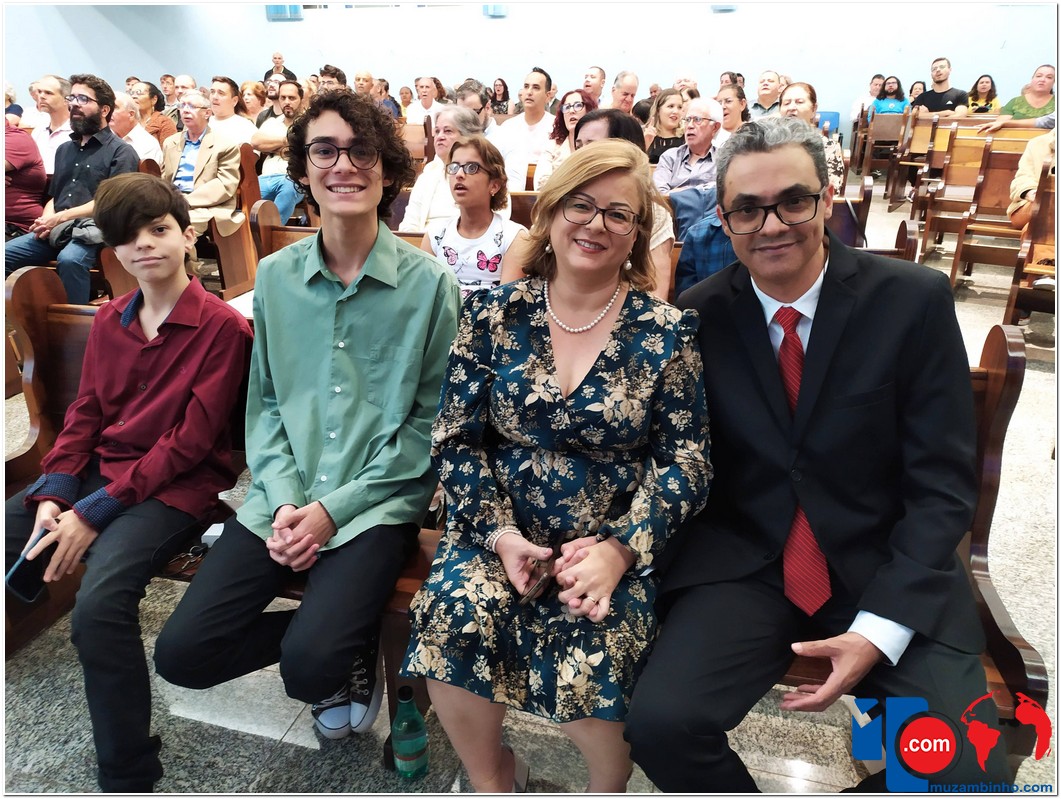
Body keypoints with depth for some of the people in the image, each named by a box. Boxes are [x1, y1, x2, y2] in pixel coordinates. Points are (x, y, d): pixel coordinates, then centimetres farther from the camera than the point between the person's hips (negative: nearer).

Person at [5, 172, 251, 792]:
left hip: (174, 487, -7)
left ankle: (129, 779, -12)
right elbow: (86, 414, 12)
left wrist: (94, 514, -15)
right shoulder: (110, 320, 12)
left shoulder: (223, 327, -11)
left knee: (100, 608, -30)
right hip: (97, 470, 8)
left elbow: (189, 443, -13)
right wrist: (53, 496, -4)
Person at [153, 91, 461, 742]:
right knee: (181, 653, -6)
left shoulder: (430, 284, -6)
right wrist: (282, 499, -5)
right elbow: (265, 401, 11)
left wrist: (334, 507, -11)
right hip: (283, 500, 4)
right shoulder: (275, 276, 6)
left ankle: (350, 647, 15)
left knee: (310, 666, -22)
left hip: (378, 505, -4)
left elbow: (431, 423, -5)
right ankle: (336, 633, 17)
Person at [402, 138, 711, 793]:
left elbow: (686, 461, -3)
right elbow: (456, 439, 1)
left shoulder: (666, 332, -2)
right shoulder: (494, 314, 2)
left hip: (614, 546, -1)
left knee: (590, 654, -26)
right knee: (452, 617, -26)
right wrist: (499, 534, -12)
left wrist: (620, 549, -16)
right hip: (503, 534, 2)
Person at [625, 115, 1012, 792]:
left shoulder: (915, 300, -7)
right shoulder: (696, 317, -3)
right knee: (662, 723, -21)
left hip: (887, 571, 0)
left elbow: (942, 484, -6)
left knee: (970, 768, -18)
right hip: (741, 564, 1)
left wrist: (881, 628, -15)